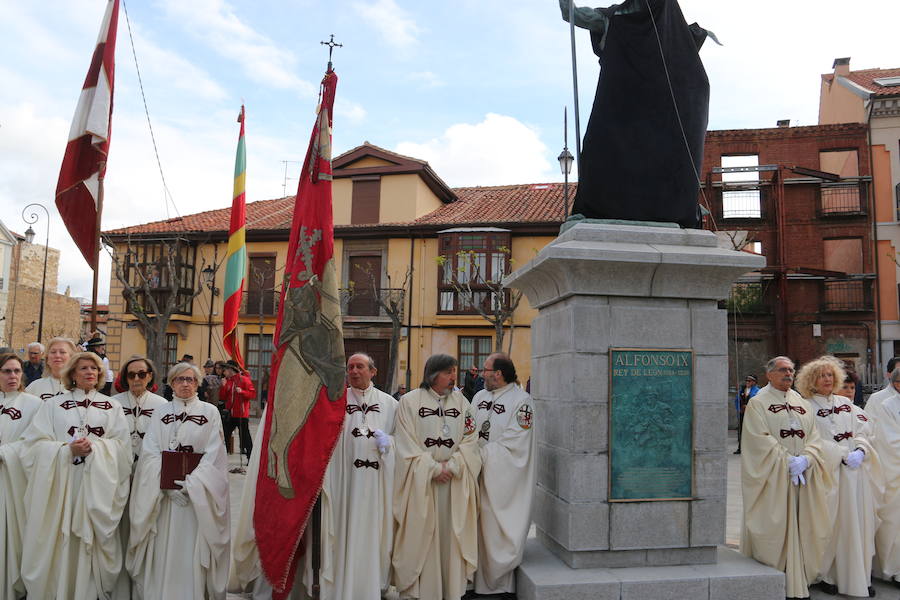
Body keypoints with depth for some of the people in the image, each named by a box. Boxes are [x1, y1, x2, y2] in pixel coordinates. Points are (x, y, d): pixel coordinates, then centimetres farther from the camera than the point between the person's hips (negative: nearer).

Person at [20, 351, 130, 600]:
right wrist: (68, 449, -16)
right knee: (58, 544, 1)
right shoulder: (53, 405, 9)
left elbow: (122, 446, 1)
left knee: (93, 543, 3)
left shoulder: (112, 406, 10)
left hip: (97, 484, 0)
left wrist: (94, 447, -15)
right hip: (59, 483, 0)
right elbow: (36, 444, -1)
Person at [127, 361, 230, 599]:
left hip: (198, 494, -2)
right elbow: (150, 453, -1)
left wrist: (191, 483, -15)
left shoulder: (210, 412, 2)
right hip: (163, 493, 2)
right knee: (163, 551, 4)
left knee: (191, 550, -2)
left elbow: (213, 454, -4)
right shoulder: (160, 414, 9)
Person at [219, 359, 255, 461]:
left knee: (245, 436, -2)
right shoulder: (227, 381, 12)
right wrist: (223, 386, -4)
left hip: (242, 414, -6)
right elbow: (222, 398, 9)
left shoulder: (244, 379, -5)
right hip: (230, 414, 6)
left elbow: (253, 393, -11)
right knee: (224, 435, 8)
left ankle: (251, 458, 5)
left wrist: (242, 391, -24)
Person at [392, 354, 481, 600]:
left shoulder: (462, 402, 7)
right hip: (420, 482, -3)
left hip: (455, 482, 3)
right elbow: (407, 444, -7)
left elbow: (470, 440, 3)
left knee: (451, 534, 6)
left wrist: (451, 466, -11)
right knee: (420, 534, 1)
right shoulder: (409, 402, -3)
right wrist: (434, 469, -12)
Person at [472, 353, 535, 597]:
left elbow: (512, 443, -15)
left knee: (499, 530, 2)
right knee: (478, 529, 10)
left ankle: (504, 583, 16)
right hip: (479, 476, 6)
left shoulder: (521, 401, -10)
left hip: (503, 479, -5)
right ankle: (479, 579, 22)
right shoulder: (479, 396, 10)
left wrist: (480, 454, -13)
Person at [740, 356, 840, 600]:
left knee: (801, 528, 7)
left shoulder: (802, 403, 14)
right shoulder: (758, 403, -3)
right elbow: (760, 440, -11)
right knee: (774, 528, -2)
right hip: (772, 478, -5)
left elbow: (814, 436, 7)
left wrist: (806, 459, -11)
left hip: (805, 476, 5)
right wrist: (788, 461, -17)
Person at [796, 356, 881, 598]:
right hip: (827, 471, -4)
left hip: (855, 471, 5)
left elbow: (864, 430, 7)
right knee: (830, 525, -2)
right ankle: (826, 576, 10)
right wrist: (844, 455, -15)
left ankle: (859, 577, 14)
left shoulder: (846, 403, 14)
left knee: (858, 523, 4)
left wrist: (860, 451, -11)